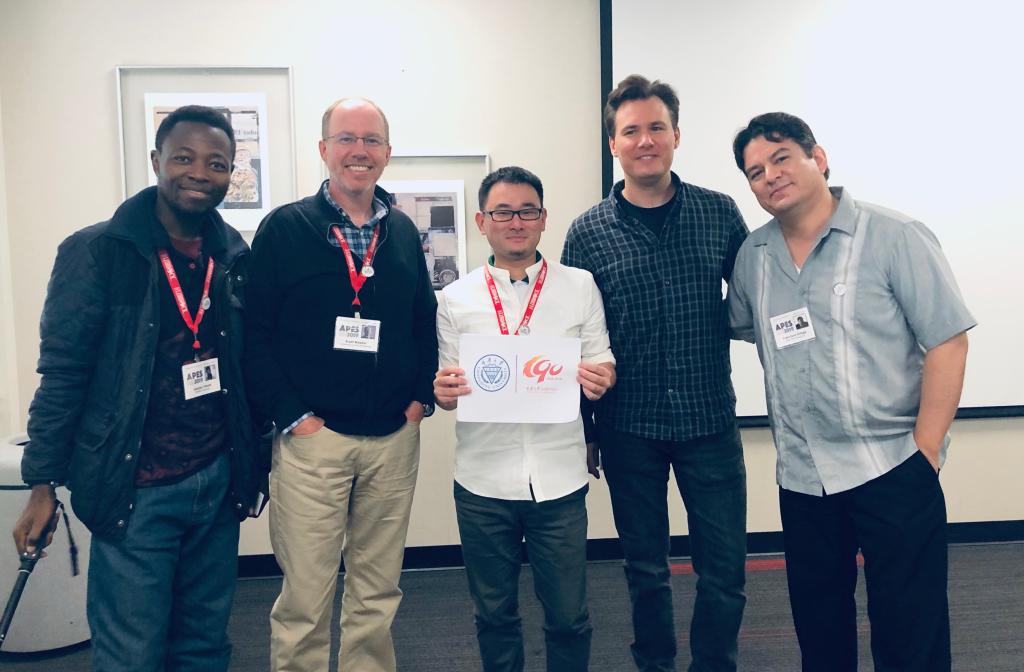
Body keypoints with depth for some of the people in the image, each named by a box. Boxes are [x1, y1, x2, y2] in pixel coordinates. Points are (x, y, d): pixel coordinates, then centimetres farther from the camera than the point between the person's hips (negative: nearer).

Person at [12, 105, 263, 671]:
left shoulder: (235, 255, 5)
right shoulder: (96, 252, -8)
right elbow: (61, 374, -6)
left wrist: (253, 455, 10)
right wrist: (42, 485, -6)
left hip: (219, 479, 4)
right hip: (136, 489, -4)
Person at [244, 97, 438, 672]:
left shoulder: (403, 232, 10)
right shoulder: (284, 228, -3)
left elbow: (425, 322, 16)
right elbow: (255, 333, -5)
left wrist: (423, 396, 5)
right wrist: (291, 414, -10)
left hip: (394, 438, 4)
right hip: (312, 436, -3)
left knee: (378, 590, 15)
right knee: (305, 596, 3)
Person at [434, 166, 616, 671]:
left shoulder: (580, 287, 2)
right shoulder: (455, 299, 3)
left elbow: (602, 362, 5)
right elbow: (448, 392, 6)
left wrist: (599, 379, -17)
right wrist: (444, 393, -16)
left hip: (559, 477, 0)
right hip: (483, 480, 1)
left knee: (568, 616, 10)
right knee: (494, 614, 16)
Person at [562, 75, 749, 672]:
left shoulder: (720, 212, 0)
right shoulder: (588, 232, -2)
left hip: (710, 421, 1)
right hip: (629, 430, 0)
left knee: (725, 568, 7)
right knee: (646, 568, 14)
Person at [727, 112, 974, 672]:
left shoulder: (893, 237, -8)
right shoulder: (752, 257, 5)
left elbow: (947, 342, -9)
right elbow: (737, 326, 18)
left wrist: (924, 451, -12)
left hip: (892, 470, -4)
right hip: (800, 478, 4)